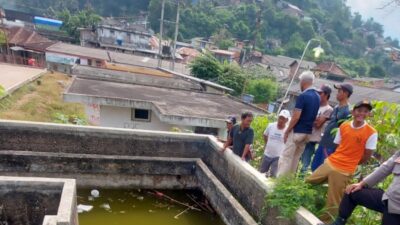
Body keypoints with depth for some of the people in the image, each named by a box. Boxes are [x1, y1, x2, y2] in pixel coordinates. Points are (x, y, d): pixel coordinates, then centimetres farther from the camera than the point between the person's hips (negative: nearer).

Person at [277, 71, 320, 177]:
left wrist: (287, 131, -11)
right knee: (296, 158, 15)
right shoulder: (317, 96, 8)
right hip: (307, 132, 8)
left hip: (297, 131, -8)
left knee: (285, 158, -2)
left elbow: (296, 117, -20)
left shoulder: (303, 96, -17)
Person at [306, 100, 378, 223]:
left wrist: (349, 163, 4)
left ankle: (325, 220, 24)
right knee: (308, 183, 12)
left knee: (333, 203, 4)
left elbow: (366, 156, -6)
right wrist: (333, 159, 3)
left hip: (344, 171, -5)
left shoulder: (371, 133, -11)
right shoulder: (343, 126, 3)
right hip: (329, 163, 5)